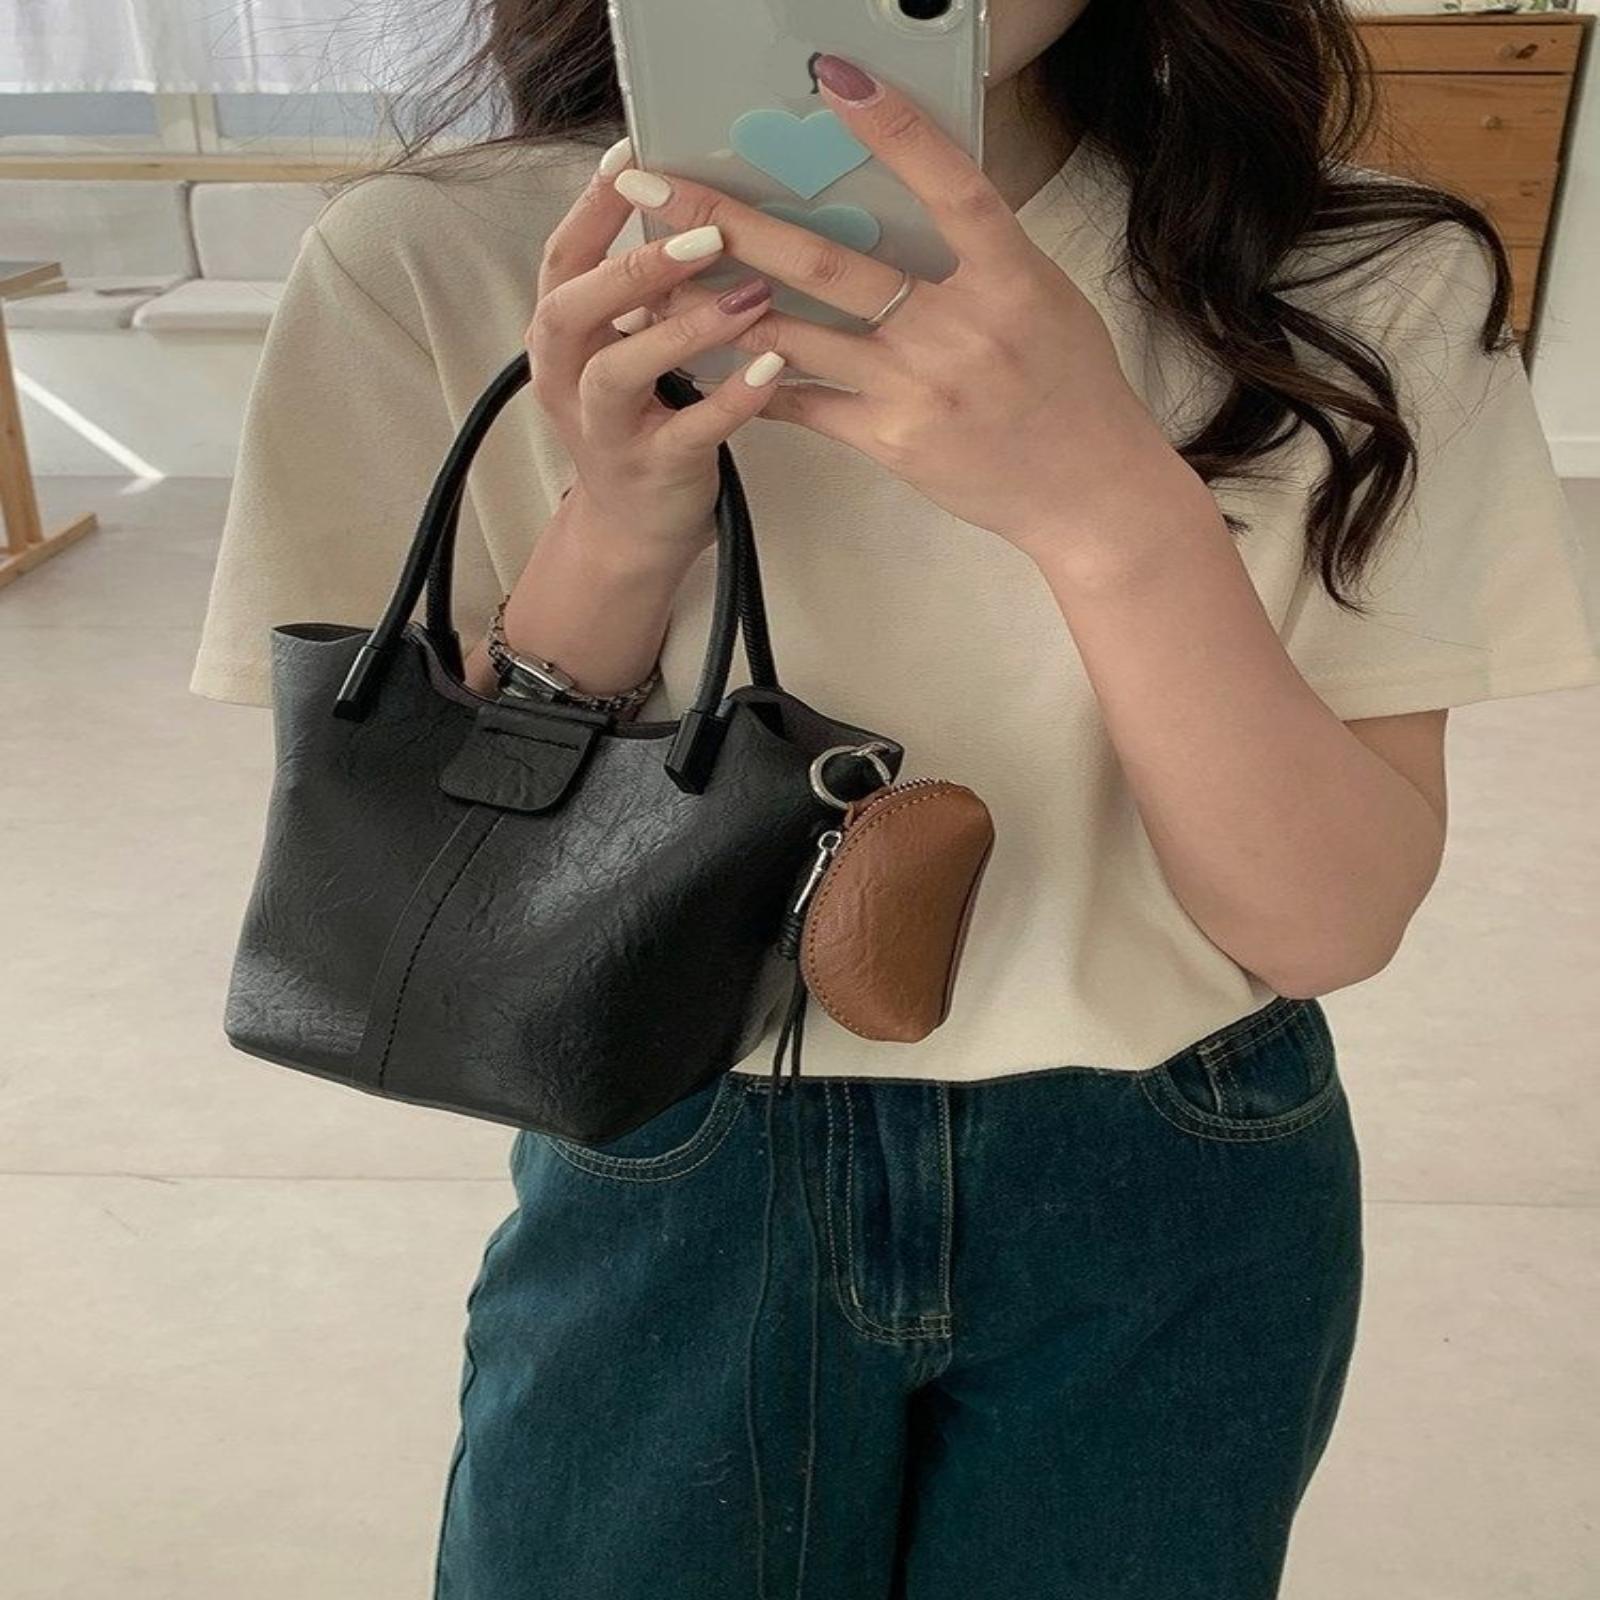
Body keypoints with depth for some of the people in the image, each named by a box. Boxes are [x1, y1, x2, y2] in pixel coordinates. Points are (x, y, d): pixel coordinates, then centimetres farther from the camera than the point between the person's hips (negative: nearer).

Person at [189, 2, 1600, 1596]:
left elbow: (1333, 921, -14)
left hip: (1179, 1216, 1)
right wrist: (614, 537, -27)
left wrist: (1116, 507, -31)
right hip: (661, 1212, 0)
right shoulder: (431, 265, -14)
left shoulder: (1362, 286, -12)